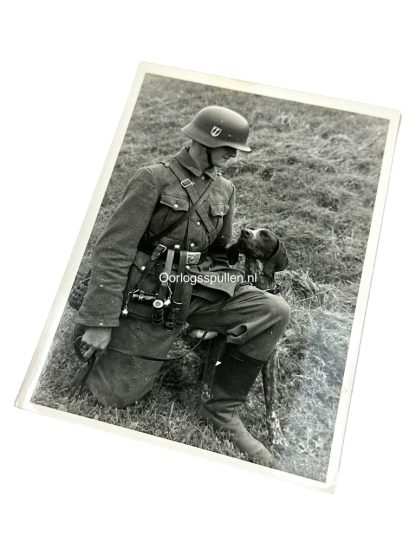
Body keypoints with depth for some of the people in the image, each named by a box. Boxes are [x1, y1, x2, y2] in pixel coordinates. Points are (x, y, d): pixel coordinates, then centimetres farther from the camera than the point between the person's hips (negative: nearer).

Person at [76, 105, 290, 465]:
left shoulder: (225, 190, 12)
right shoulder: (154, 179, -6)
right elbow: (114, 249, -12)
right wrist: (99, 321, -18)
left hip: (200, 291, 5)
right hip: (150, 294, -4)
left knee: (274, 312, -17)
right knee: (117, 394, -5)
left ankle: (223, 409, -3)